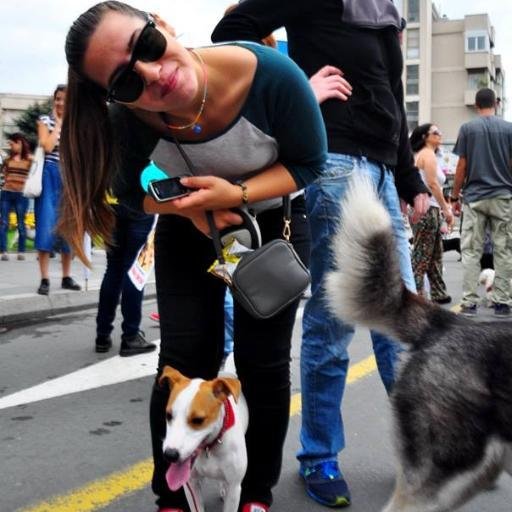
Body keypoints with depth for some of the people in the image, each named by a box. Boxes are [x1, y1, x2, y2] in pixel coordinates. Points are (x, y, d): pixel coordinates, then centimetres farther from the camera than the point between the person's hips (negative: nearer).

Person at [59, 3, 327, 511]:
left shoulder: (271, 74, -35)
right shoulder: (129, 121, -29)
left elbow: (308, 163, -18)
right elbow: (132, 190, -7)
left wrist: (237, 194, -34)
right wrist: (188, 207, -27)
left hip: (274, 224, 0)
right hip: (186, 233, 1)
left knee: (262, 363, -1)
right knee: (185, 361, -4)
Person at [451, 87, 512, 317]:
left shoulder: (467, 128, 1)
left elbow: (462, 166, -1)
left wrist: (455, 197, 6)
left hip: (474, 197, -1)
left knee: (471, 251, 2)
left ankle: (469, 303, -1)